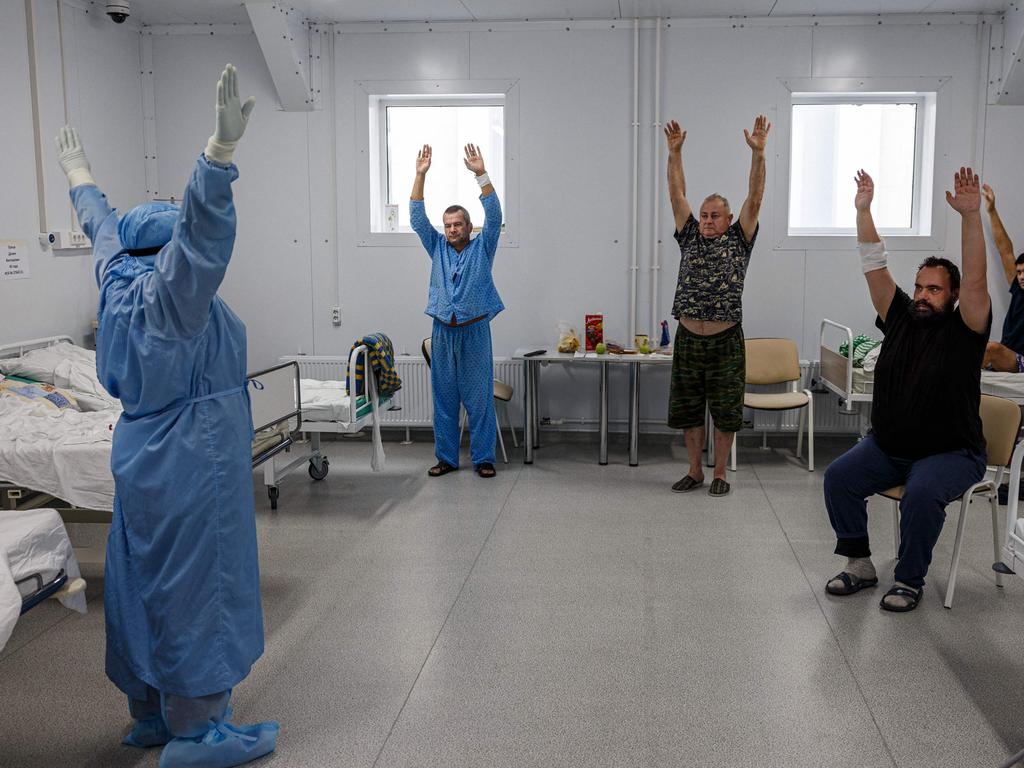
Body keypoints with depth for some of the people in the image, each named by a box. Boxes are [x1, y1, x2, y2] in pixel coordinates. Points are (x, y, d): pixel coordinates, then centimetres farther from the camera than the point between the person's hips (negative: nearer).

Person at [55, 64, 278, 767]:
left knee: (147, 578, 15)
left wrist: (82, 180, 44)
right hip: (192, 458, -10)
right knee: (196, 579, -3)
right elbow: (202, 227, -33)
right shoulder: (170, 290, -17)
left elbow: (105, 229, 25)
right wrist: (223, 147, -45)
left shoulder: (119, 281, 8)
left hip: (145, 452, 10)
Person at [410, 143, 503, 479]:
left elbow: (493, 215, -8)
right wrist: (420, 175, -4)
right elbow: (417, 218, 4)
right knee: (444, 399, 7)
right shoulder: (438, 248, 11)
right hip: (443, 333, 3)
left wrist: (481, 173, -17)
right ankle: (446, 458, 15)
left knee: (479, 398, 0)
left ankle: (483, 458, 8)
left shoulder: (482, 248, 4)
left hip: (474, 332, -3)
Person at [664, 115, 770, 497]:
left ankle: (719, 474, 17)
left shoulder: (739, 240, 4)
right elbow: (677, 195, 3)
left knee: (725, 412, 4)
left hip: (726, 341, -2)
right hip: (688, 340, 2)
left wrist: (757, 153, -15)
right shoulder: (690, 237, 9)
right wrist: (674, 153, -6)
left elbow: (755, 198, -6)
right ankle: (694, 471, 23)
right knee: (688, 409, 9)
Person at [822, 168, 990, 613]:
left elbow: (975, 280, -22)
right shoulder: (900, 319, 4)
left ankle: (910, 581, -12)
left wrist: (971, 216, -33)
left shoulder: (962, 330, -7)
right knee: (838, 477, -15)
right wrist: (863, 210, -6)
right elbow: (874, 267, 0)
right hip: (887, 446, 5)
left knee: (921, 494, -32)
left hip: (950, 453, -5)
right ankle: (859, 565, -2)